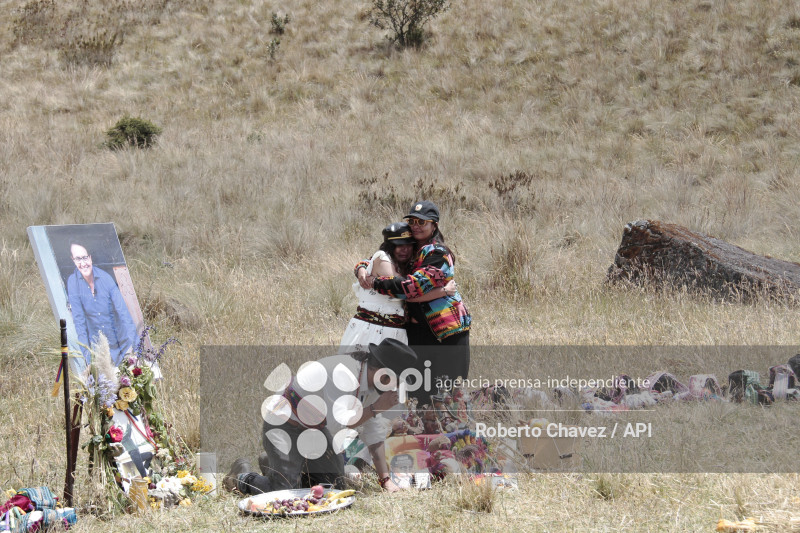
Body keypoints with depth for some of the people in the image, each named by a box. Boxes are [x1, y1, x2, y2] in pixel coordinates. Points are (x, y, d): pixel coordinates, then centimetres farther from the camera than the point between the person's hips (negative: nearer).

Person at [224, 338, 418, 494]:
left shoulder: (372, 382, -4)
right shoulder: (344, 373, -32)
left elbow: (373, 432, 3)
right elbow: (337, 423, -39)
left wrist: (385, 479, -2)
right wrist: (376, 408, -30)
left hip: (314, 428, 9)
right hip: (284, 424, -9)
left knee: (333, 483, 10)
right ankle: (242, 474, 11)